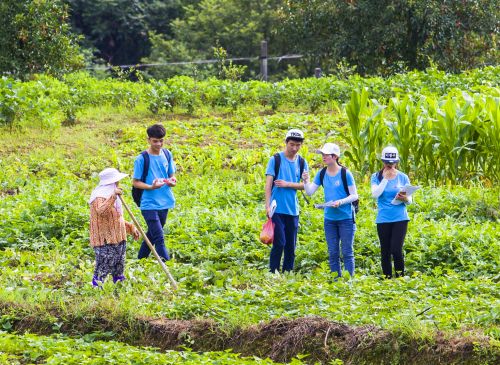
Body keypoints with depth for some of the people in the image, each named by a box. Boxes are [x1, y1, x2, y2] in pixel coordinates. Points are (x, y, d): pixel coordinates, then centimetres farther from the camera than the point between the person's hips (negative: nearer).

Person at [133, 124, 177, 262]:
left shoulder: (167, 154, 5)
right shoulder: (142, 159, -12)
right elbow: (135, 182, -8)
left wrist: (172, 181, -9)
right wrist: (151, 187, -24)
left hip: (164, 203, 6)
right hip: (149, 204, -6)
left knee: (152, 234, 18)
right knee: (159, 239, -12)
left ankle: (140, 260, 34)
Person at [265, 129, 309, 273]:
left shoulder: (302, 163, 9)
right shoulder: (275, 159, -2)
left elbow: (305, 185, 4)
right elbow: (268, 183, -5)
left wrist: (287, 184, -12)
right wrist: (267, 206, -13)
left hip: (293, 210, 4)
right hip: (277, 208, -4)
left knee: (291, 245, 6)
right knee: (279, 242, -11)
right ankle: (273, 273, -4)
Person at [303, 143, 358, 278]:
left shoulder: (345, 173, -10)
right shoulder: (322, 174, 3)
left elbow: (354, 196, -7)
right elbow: (310, 192, 4)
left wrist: (340, 202, -22)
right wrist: (306, 181, -14)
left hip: (346, 218, -5)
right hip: (329, 219, 5)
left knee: (347, 252, -2)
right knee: (333, 253, 8)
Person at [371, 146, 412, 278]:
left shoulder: (403, 178, 5)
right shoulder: (376, 177, 3)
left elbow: (410, 201, 6)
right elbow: (375, 194, -14)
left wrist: (405, 198, -17)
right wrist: (386, 178, -11)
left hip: (400, 219, -1)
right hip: (383, 220, 1)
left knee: (396, 250, -12)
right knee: (385, 252, 4)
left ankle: (401, 277, 1)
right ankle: (387, 279, 14)